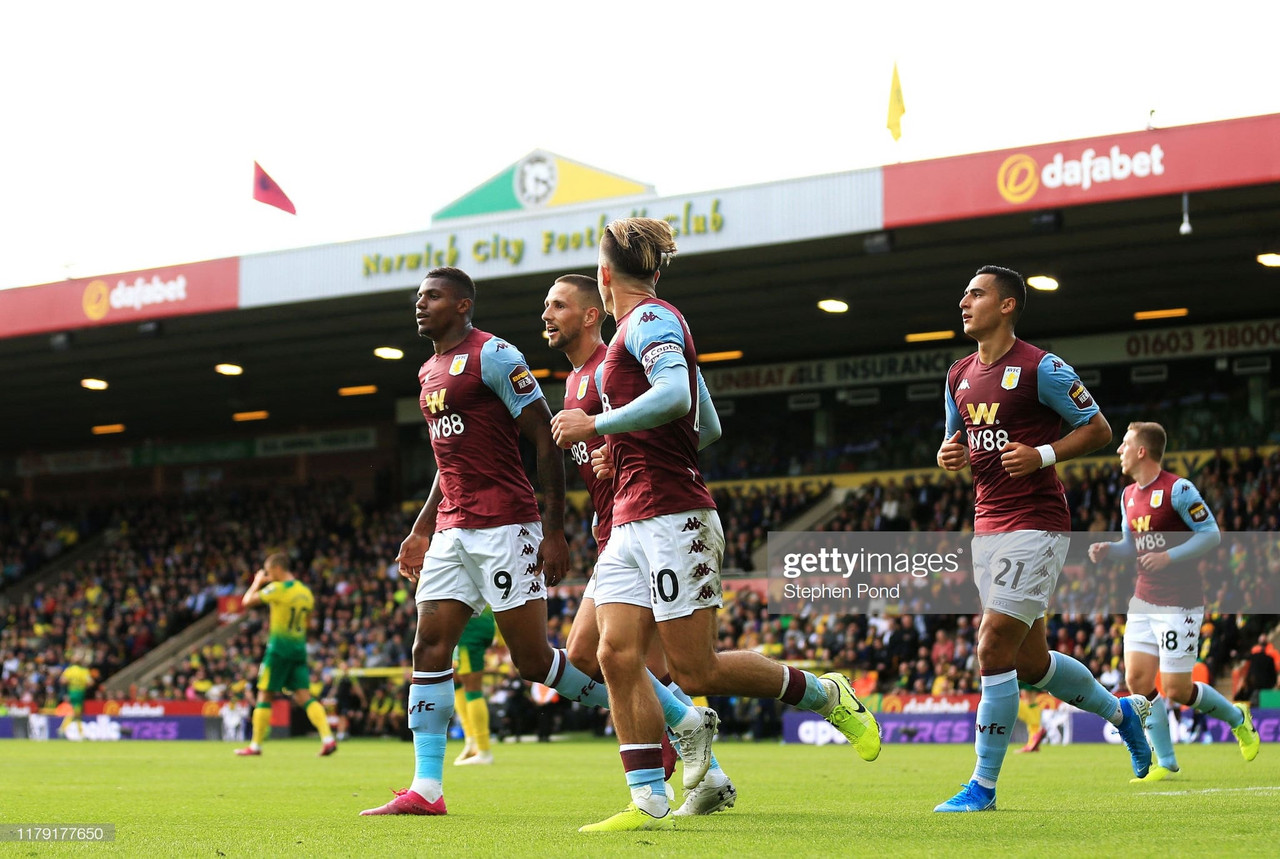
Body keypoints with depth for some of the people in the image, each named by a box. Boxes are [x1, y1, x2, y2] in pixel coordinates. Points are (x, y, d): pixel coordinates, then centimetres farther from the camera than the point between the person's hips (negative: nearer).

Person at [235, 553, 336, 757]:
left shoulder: (277, 589, -11)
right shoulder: (306, 592, 10)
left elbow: (246, 602, -4)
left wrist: (257, 583, 11)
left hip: (279, 648, -6)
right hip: (300, 648, 6)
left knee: (265, 695, 4)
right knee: (304, 696, 1)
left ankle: (256, 745, 9)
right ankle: (328, 738, -14)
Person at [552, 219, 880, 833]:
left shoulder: (649, 318, -7)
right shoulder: (649, 325, 22)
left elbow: (675, 396, -26)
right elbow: (707, 427, 28)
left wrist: (595, 424, -18)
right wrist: (617, 450, 31)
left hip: (672, 518, -10)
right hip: (629, 525, 10)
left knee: (696, 672, -8)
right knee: (617, 655, -4)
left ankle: (825, 694, 12)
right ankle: (649, 804, -4)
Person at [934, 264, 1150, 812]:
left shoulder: (1041, 368, -9)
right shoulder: (959, 376, 12)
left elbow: (1098, 428, -4)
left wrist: (1041, 454, -18)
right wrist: (949, 456, 0)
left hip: (1035, 525, -8)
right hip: (987, 527, 8)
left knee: (994, 649, -13)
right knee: (1031, 663, 12)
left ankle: (983, 786, -5)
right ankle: (1121, 709, 38)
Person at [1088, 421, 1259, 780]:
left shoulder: (1178, 488, -13)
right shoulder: (1128, 495, 10)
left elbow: (1211, 534, -13)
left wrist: (1168, 556, -21)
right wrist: (1107, 549, -1)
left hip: (1179, 603, -7)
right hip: (1144, 602, 7)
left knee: (1176, 690, -6)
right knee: (1137, 680, -3)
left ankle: (1237, 717, 23)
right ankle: (1166, 763, 7)